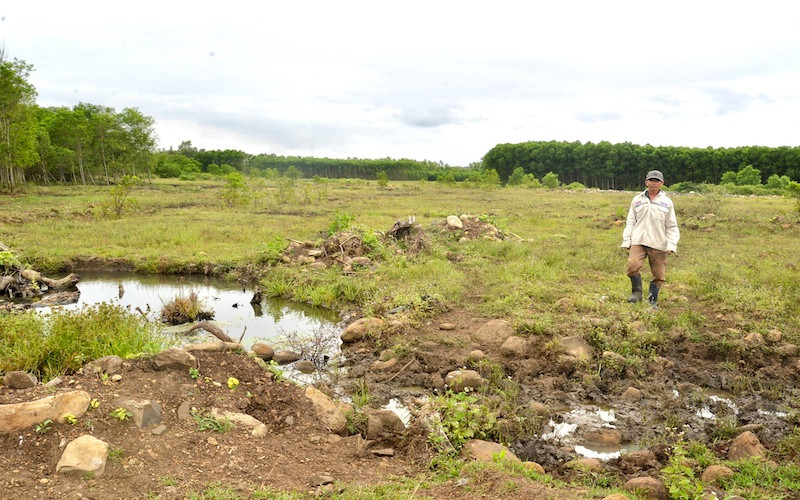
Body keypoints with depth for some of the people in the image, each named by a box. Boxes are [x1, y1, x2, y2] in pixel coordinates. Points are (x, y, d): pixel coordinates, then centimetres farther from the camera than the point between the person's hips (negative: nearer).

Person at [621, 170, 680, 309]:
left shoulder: (667, 202, 8)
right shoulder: (637, 200, 11)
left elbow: (672, 226, 9)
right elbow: (630, 222, 13)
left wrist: (672, 245, -3)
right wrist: (626, 241, 4)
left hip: (658, 244, 0)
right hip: (638, 241, 0)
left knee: (659, 274, 3)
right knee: (633, 266, -22)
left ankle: (652, 300, 20)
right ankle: (637, 292, -3)